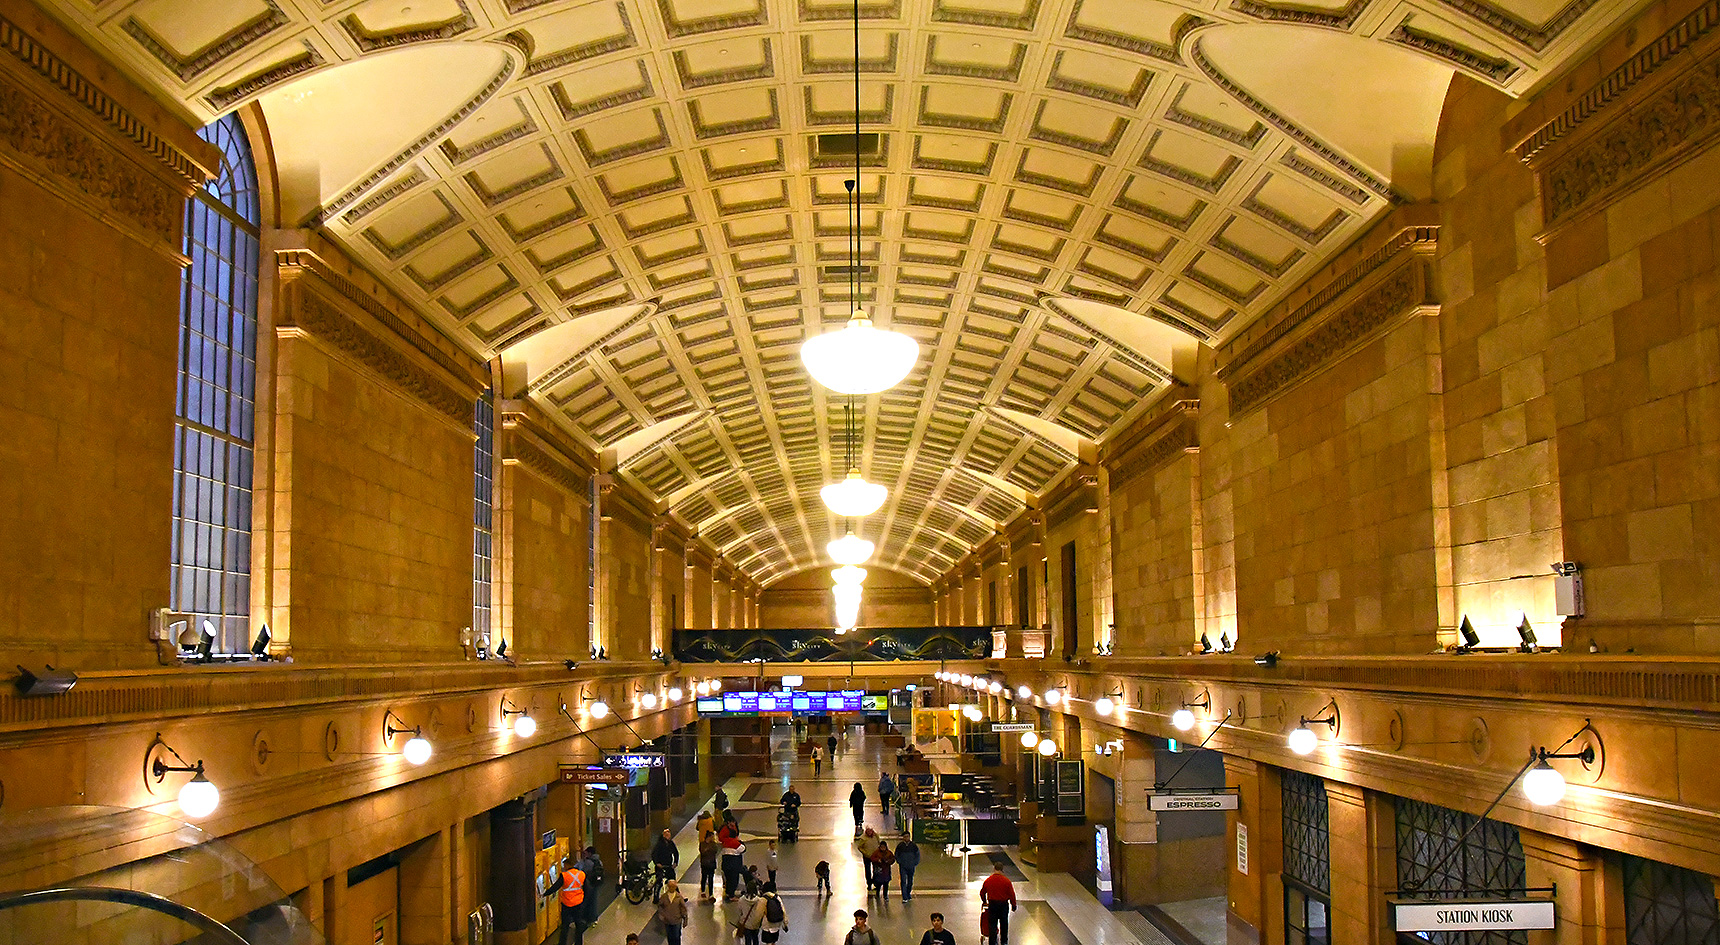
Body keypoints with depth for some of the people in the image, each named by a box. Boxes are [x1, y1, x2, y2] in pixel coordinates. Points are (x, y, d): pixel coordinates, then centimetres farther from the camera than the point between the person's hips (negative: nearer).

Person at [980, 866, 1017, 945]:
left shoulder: (987, 881, -3)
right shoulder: (1006, 881, -10)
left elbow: (982, 893, 10)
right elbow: (1012, 895, -7)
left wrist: (984, 901, 27)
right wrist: (1013, 905, 5)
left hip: (992, 904, 1)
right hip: (1004, 904, -1)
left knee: (993, 924, 8)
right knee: (1004, 924, 14)